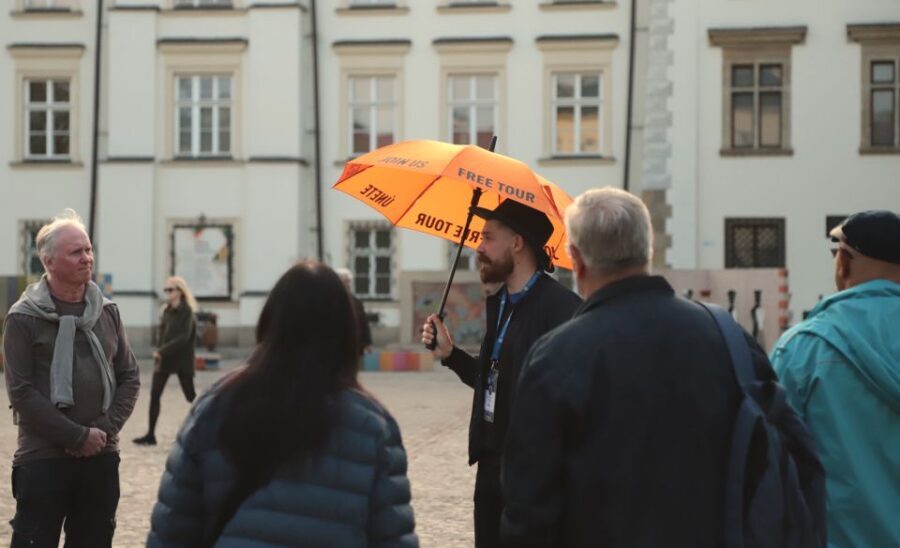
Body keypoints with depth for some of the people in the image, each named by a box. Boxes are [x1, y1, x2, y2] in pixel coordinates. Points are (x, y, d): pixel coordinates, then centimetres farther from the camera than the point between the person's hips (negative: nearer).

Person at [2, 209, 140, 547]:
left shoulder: (107, 311, 10)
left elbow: (129, 377, 11)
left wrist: (106, 428, -5)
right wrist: (77, 436, -14)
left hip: (101, 456, 5)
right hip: (43, 458, -4)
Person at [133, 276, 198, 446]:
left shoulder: (186, 311, -11)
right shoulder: (166, 311, 9)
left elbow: (184, 337, -19)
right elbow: (162, 333, 13)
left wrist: (163, 351, -24)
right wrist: (158, 351, -4)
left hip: (182, 360, -6)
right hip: (164, 359, 6)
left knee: (190, 396, 2)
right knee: (154, 395, 0)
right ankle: (150, 434, 3)